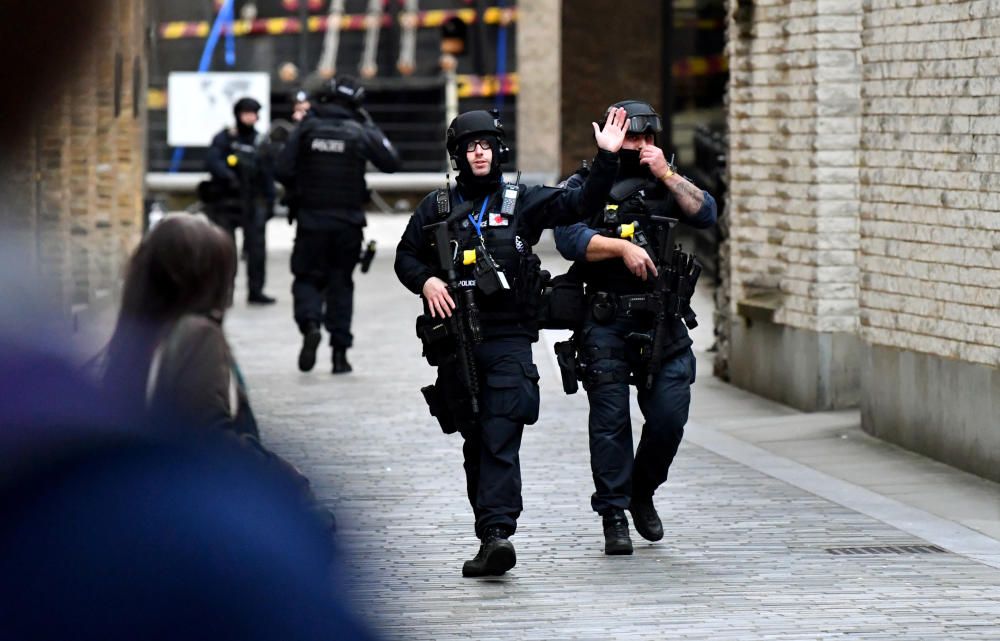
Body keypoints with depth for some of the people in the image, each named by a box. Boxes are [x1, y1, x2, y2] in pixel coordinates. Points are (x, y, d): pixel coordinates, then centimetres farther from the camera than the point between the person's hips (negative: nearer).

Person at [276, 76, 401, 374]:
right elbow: (391, 162, 3)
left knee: (307, 277, 10)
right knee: (340, 283, 11)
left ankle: (310, 324, -20)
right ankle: (340, 352, 9)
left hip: (311, 217, -1)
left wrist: (297, 192, 12)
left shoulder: (307, 128, -3)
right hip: (348, 222, 1)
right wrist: (371, 126, 10)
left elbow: (283, 170, -8)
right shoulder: (360, 133, -3)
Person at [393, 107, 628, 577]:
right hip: (455, 340, 3)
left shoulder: (522, 202, 6)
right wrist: (426, 281, -4)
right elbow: (406, 255, 17)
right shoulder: (437, 208, 11)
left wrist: (607, 157, -12)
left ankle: (497, 533, -25)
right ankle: (490, 534, 16)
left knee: (500, 439, -14)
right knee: (475, 444, 9)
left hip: (508, 340, -3)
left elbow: (581, 204, -1)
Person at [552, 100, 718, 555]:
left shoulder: (665, 184, 14)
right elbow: (570, 239, -10)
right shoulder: (582, 187, 4)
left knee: (670, 415, -3)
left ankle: (643, 492, 21)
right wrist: (622, 247, -20)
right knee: (610, 420, -3)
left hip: (661, 323, 3)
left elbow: (705, 215, 0)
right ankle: (614, 517, 2)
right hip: (605, 324, -3)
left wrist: (667, 174, -6)